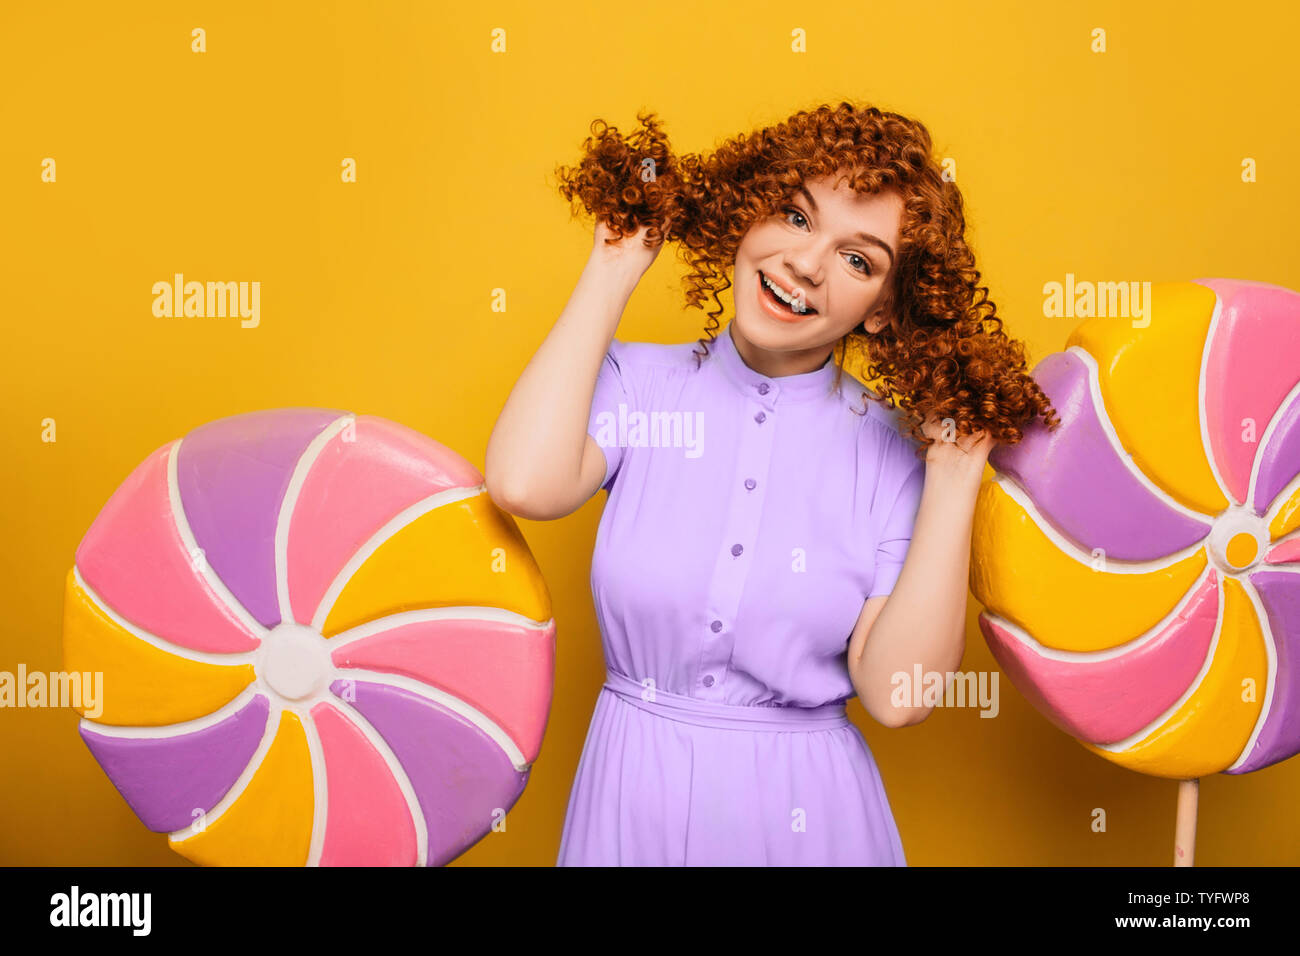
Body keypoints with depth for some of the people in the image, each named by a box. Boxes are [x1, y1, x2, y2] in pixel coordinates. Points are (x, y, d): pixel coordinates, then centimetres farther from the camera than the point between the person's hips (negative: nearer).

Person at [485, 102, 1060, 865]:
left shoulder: (891, 452, -7)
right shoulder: (639, 384, -7)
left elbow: (897, 692, -14)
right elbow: (526, 484, -28)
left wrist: (954, 475, -16)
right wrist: (613, 271, -16)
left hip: (805, 808, 0)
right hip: (632, 799, 0)